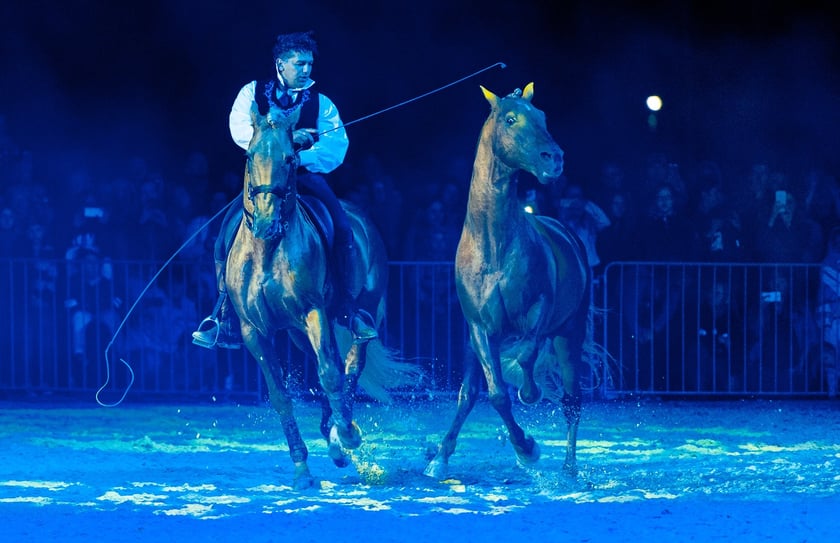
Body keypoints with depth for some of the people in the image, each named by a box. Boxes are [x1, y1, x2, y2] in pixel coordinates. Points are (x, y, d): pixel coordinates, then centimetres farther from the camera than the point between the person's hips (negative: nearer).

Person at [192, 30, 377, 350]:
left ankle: (349, 312, -11)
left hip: (306, 176, 0)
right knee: (229, 231, -20)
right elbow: (240, 129, -13)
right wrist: (284, 138, -25)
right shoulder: (253, 93, 5)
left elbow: (336, 147, -8)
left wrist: (299, 157, -25)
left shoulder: (321, 103, 6)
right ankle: (224, 321, -11)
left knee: (343, 230, -22)